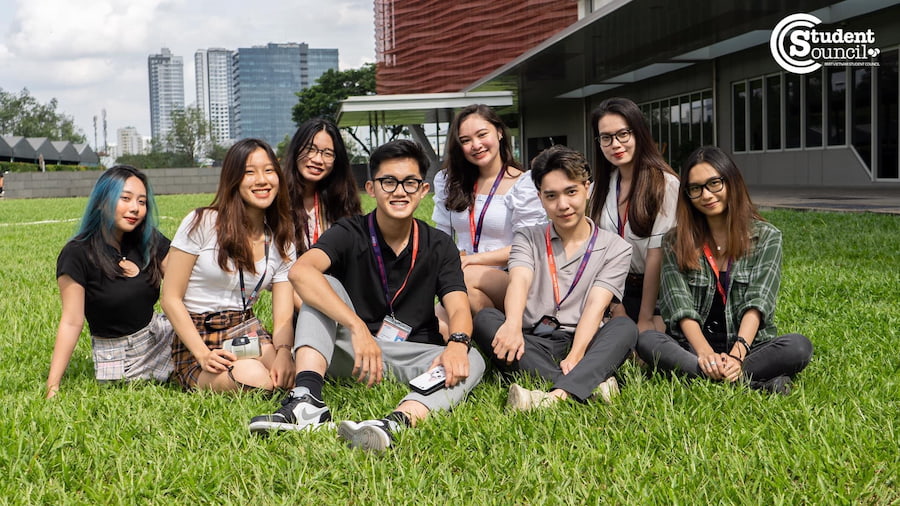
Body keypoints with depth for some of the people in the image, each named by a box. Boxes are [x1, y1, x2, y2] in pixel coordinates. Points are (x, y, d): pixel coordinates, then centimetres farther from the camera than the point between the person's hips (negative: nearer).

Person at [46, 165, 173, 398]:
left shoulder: (149, 242, 2)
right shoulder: (77, 254, -13)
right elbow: (71, 322, -14)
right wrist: (52, 387, -19)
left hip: (160, 334, 6)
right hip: (117, 354, -6)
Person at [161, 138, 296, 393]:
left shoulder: (282, 244, 8)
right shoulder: (201, 223, -5)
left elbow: (283, 317, 0)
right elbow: (171, 299, -6)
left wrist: (283, 352, -24)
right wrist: (203, 355, -19)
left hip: (247, 333, 3)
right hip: (196, 340, -3)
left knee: (292, 376, -30)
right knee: (254, 378, -34)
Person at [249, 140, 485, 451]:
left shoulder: (439, 247, 1)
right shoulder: (349, 234, -6)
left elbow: (459, 309, -11)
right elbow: (301, 272, -27)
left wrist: (457, 343, -37)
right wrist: (358, 327, -40)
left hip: (411, 357, 1)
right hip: (350, 352, -1)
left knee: (471, 362, -27)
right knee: (324, 285, -22)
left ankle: (395, 423, -55)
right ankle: (306, 401, -40)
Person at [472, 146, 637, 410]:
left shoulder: (615, 248, 9)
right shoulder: (528, 238, 13)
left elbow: (596, 306, -6)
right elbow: (519, 281, -9)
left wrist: (575, 356, -24)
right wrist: (513, 325, -31)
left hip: (582, 342, -1)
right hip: (533, 343, 1)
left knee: (625, 327, -28)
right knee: (484, 319, -25)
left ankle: (557, 396, -53)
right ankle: (592, 381, -39)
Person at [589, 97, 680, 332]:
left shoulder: (665, 184, -14)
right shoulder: (599, 188, 5)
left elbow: (656, 255, -16)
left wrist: (645, 318, -16)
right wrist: (616, 308, -5)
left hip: (658, 293, -4)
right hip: (618, 291, 4)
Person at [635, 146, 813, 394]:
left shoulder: (766, 237, 5)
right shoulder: (676, 241, 7)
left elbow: (757, 303, -8)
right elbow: (680, 305, -6)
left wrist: (736, 355, -25)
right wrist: (705, 353, -24)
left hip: (749, 345, 0)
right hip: (692, 347, 1)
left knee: (799, 346, -29)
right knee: (646, 340, -30)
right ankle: (757, 381, -36)